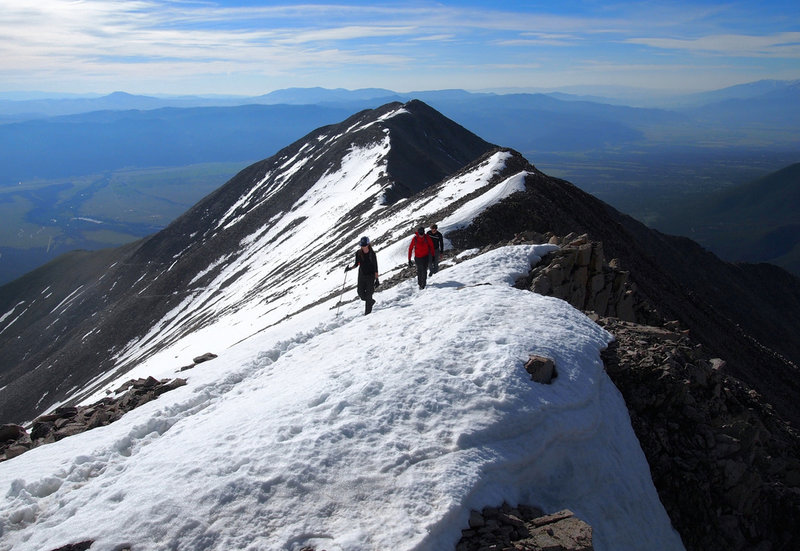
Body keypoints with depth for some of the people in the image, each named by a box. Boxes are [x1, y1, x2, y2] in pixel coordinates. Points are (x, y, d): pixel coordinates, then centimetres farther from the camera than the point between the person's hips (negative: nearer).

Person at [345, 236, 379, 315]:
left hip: (370, 276, -4)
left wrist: (377, 279, -12)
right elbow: (356, 264, 10)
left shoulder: (372, 253, -12)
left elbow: (375, 267, -10)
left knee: (368, 295, -5)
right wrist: (350, 268, -8)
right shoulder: (358, 253, -1)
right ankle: (371, 301, 35)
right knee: (361, 294, 5)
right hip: (361, 275, 4)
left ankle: (367, 313, 5)